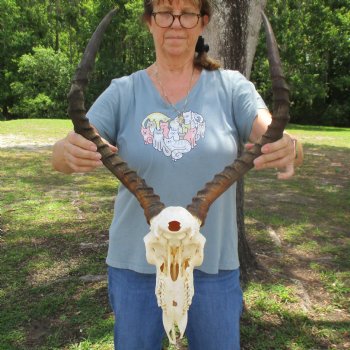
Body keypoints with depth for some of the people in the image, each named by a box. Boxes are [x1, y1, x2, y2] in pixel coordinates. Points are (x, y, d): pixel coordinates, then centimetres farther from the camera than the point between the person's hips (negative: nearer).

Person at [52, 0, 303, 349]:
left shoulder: (231, 87, -1)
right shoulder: (122, 92, -1)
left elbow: (274, 138, -14)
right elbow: (61, 155, -10)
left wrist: (287, 149, -38)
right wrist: (71, 152, -33)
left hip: (214, 264, 0)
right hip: (135, 263, 1)